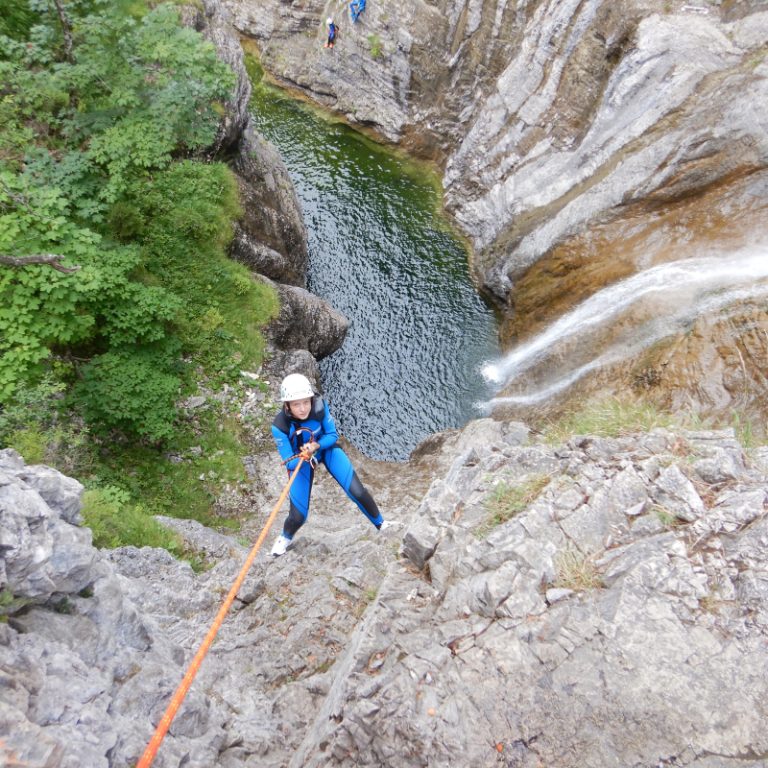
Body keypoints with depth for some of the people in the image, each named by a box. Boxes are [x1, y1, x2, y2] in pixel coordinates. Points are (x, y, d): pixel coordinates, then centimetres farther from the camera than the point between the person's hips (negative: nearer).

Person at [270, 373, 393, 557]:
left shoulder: (319, 406, -30)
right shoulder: (280, 426, -33)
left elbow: (332, 435, -14)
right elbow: (289, 463, -23)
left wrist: (316, 446, -33)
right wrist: (304, 456, -44)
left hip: (326, 448, 1)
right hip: (299, 459, -1)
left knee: (357, 491, -12)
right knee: (298, 516, -1)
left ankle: (381, 524, 15)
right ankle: (286, 537, 35)